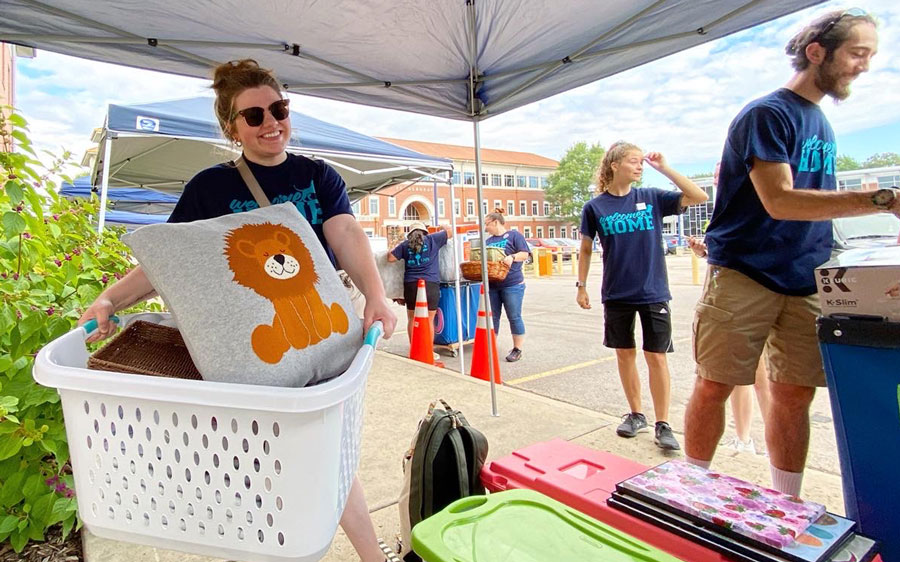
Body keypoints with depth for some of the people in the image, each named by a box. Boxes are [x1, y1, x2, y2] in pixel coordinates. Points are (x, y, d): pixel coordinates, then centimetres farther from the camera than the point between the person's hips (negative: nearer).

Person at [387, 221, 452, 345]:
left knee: (412, 319, 13)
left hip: (411, 284, 2)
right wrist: (443, 227, 36)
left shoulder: (405, 244, 10)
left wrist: (397, 247, 27)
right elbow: (450, 231, 15)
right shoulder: (432, 239, 6)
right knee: (429, 320, 3)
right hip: (431, 283, -2)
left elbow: (390, 257, 10)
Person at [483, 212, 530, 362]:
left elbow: (524, 254, -7)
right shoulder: (488, 241, 18)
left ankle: (518, 348, 9)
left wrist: (512, 257, -25)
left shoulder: (514, 235, 0)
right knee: (492, 316, 9)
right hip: (491, 285, 6)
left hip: (512, 285, -6)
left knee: (514, 317, 0)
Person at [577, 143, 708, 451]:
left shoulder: (651, 197, 1)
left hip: (653, 292, 0)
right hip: (616, 295, 1)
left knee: (656, 357, 2)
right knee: (625, 354, 11)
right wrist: (581, 286, 5)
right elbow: (586, 249, 7)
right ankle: (636, 414, 28)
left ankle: (662, 424, 15)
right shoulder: (595, 207, 0)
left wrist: (664, 168, -8)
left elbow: (699, 197, -5)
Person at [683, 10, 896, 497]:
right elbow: (780, 201, -18)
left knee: (794, 395, 8)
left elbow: (816, 203, 23)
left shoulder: (821, 124, 20)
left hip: (804, 283, 8)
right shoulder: (768, 114, -6)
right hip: (744, 275, -7)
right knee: (714, 386, -3)